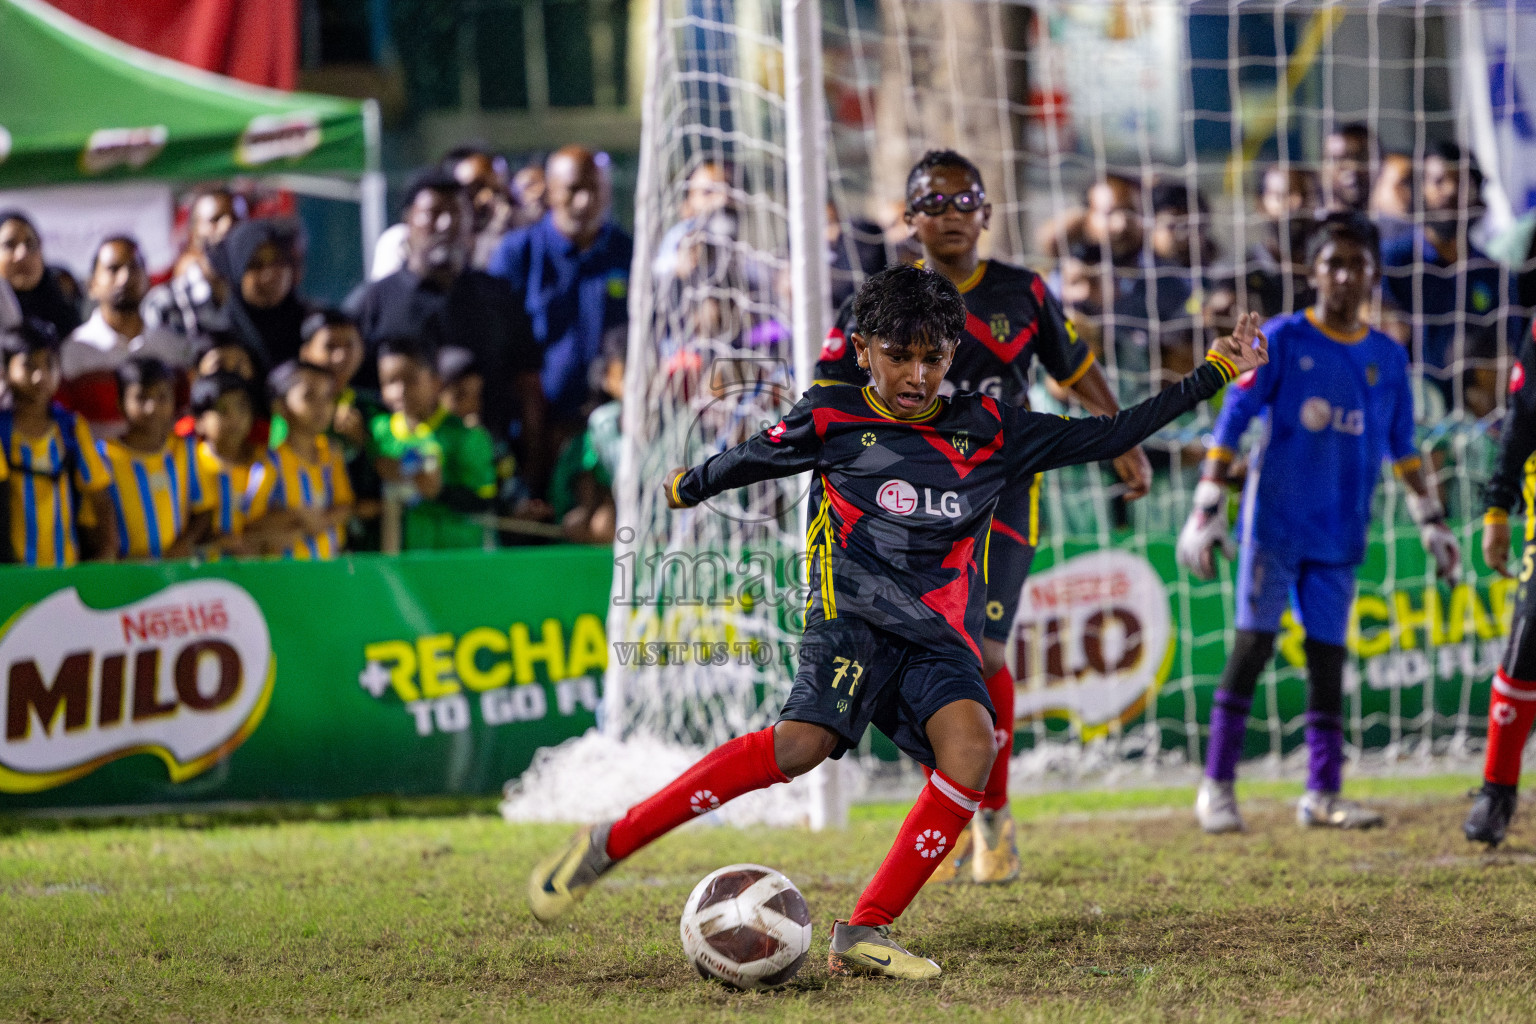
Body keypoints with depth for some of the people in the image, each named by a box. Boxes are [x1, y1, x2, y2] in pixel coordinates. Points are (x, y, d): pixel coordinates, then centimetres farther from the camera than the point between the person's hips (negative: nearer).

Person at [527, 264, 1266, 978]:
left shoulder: (986, 431, 12)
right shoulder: (833, 418, 6)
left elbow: (1107, 437, 14)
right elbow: (753, 458, 25)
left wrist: (1216, 374, 10)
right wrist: (689, 486, 40)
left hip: (940, 638, 3)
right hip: (852, 617, -3)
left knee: (971, 747, -27)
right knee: (803, 743, -29)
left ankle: (864, 932, -22)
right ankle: (608, 843, -19)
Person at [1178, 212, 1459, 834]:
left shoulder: (1388, 357, 10)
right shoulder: (1282, 339, -3)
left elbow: (1402, 448, 18)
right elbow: (1231, 424, -5)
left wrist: (1431, 522, 16)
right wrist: (1206, 512, -11)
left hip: (1340, 532, 4)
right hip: (1275, 519, -4)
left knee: (1327, 653, 3)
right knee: (1253, 642, -8)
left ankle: (1323, 795, 7)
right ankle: (1217, 787, -4)